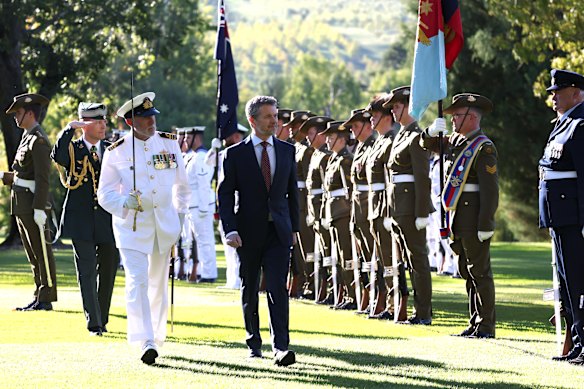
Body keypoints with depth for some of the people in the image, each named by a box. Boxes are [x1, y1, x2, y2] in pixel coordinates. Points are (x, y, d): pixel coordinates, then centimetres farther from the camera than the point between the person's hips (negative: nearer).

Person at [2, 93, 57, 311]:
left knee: (41, 252, -5)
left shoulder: (38, 140, -13)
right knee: (33, 253, 12)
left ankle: (46, 299, -2)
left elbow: (42, 178, -19)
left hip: (32, 202, -10)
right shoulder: (28, 138, 17)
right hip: (21, 203, 10)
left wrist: (39, 209, -22)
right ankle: (39, 298, 17)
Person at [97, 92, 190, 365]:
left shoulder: (169, 144, 4)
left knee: (159, 284, 13)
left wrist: (180, 213, 13)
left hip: (165, 225, 4)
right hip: (132, 226, -4)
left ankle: (156, 337, 29)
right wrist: (125, 203, -23)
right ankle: (145, 343, -23)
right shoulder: (116, 152, -6)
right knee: (137, 281, -17)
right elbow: (105, 194, -4)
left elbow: (181, 183, 17)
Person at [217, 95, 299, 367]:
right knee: (249, 291, 9)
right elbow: (225, 195, -4)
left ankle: (280, 347, -18)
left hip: (278, 232, 1)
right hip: (249, 233, -1)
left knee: (278, 288, -11)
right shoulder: (234, 154, -1)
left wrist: (294, 227, 12)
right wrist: (230, 230, -14)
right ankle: (253, 343, 23)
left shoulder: (287, 151, 9)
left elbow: (292, 191, 15)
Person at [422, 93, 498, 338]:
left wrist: (486, 226, -22)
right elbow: (427, 145, 26)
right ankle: (475, 323, 18)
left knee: (479, 272, -5)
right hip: (458, 217, 9)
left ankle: (486, 327, -2)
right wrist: (432, 132, 2)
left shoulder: (483, 148, -13)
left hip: (475, 217, -9)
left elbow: (490, 190, -18)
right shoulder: (457, 141, 13)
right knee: (467, 272, 12)